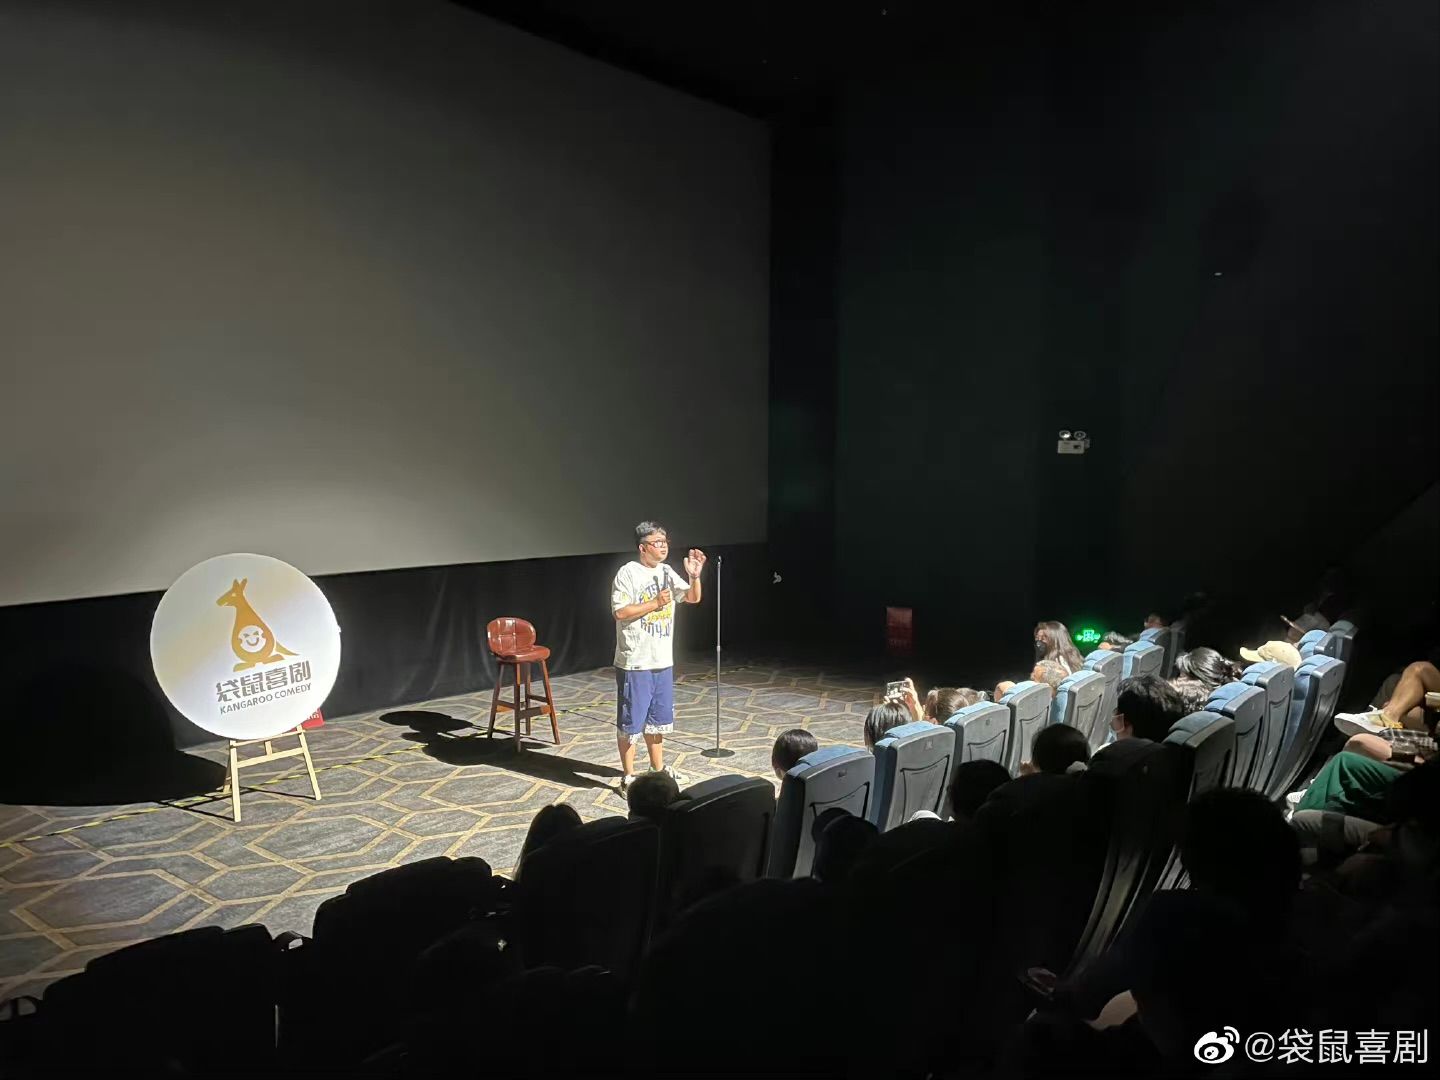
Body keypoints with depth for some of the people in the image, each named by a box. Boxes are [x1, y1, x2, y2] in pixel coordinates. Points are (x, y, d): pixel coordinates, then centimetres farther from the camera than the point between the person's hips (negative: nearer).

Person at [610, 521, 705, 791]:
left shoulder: (666, 572, 8)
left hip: (663, 661, 7)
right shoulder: (628, 573, -12)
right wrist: (655, 603, -17)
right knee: (630, 721, 3)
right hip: (634, 663, -7)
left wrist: (694, 576, -10)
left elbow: (693, 598, 8)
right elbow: (620, 612, -19)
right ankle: (628, 776, 15)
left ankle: (658, 769, 33)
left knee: (657, 719, 19)